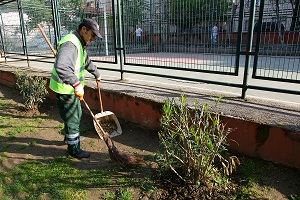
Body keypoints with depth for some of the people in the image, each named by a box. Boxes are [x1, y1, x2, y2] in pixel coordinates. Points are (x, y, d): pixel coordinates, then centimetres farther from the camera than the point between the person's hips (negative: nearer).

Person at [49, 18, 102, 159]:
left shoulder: (80, 44, 11)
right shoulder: (70, 44, -26)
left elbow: (87, 62, 29)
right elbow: (61, 67, -43)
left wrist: (96, 74, 39)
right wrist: (77, 84, -47)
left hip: (72, 88, 11)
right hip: (64, 89, -10)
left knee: (77, 114, 25)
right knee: (72, 119, 2)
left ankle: (70, 136, 48)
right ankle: (74, 149, 19)